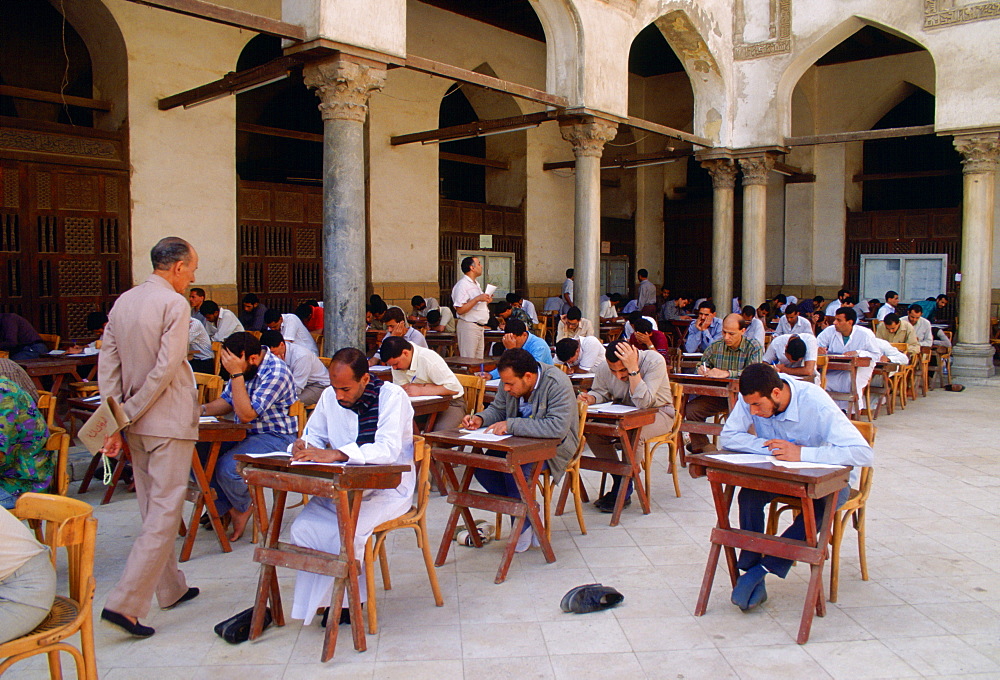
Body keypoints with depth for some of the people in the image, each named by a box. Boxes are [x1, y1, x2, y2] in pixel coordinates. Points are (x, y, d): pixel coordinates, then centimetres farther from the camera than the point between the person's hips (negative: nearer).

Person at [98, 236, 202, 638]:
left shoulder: (122, 303, 9)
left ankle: (172, 589, 30)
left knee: (153, 509, 16)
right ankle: (125, 603, -7)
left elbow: (108, 366, 5)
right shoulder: (174, 304, -13)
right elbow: (166, 368, -19)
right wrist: (128, 415, -9)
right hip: (169, 423, -8)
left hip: (137, 425, 8)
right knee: (165, 512, -3)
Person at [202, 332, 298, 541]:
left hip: (275, 437, -9)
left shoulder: (276, 373, -22)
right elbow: (226, 401, 16)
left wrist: (237, 374, -27)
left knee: (227, 467, -28)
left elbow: (246, 414, -26)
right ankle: (222, 507, 7)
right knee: (197, 451, -10)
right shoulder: (242, 368, 4)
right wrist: (202, 409, -4)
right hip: (244, 434, 9)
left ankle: (243, 508, 5)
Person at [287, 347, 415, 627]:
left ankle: (340, 600, -3)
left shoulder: (392, 397, -15)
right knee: (303, 527, -18)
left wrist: (334, 454, -40)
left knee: (345, 528, -29)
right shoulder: (330, 397, 3)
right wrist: (303, 447, -14)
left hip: (389, 489, -5)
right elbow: (314, 436, 13)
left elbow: (388, 450, -28)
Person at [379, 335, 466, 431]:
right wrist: (425, 386, -21)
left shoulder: (429, 359, -24)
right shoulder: (396, 359, -6)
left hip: (450, 403, -6)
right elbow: (400, 387, -6)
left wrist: (420, 391, -28)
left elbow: (454, 388, -27)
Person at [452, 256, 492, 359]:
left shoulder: (476, 283, 18)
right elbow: (460, 310, -22)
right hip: (468, 326, -10)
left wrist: (485, 300, 11)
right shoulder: (462, 285, -13)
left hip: (479, 326, 10)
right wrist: (477, 299, -23)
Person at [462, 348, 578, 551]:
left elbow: (557, 427, -35)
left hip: (554, 447, -7)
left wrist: (511, 425, -35)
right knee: (482, 467, -16)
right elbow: (497, 409, 13)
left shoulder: (557, 384, -24)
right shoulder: (510, 381, -4)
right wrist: (480, 419, -11)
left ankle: (523, 526, -7)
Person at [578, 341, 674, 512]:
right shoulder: (603, 368, -12)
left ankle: (623, 493, -14)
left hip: (657, 412, -5)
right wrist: (589, 398, -16)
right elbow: (600, 392, 7)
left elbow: (643, 403, -33)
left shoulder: (654, 361, -25)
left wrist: (633, 369, -38)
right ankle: (619, 482, -4)